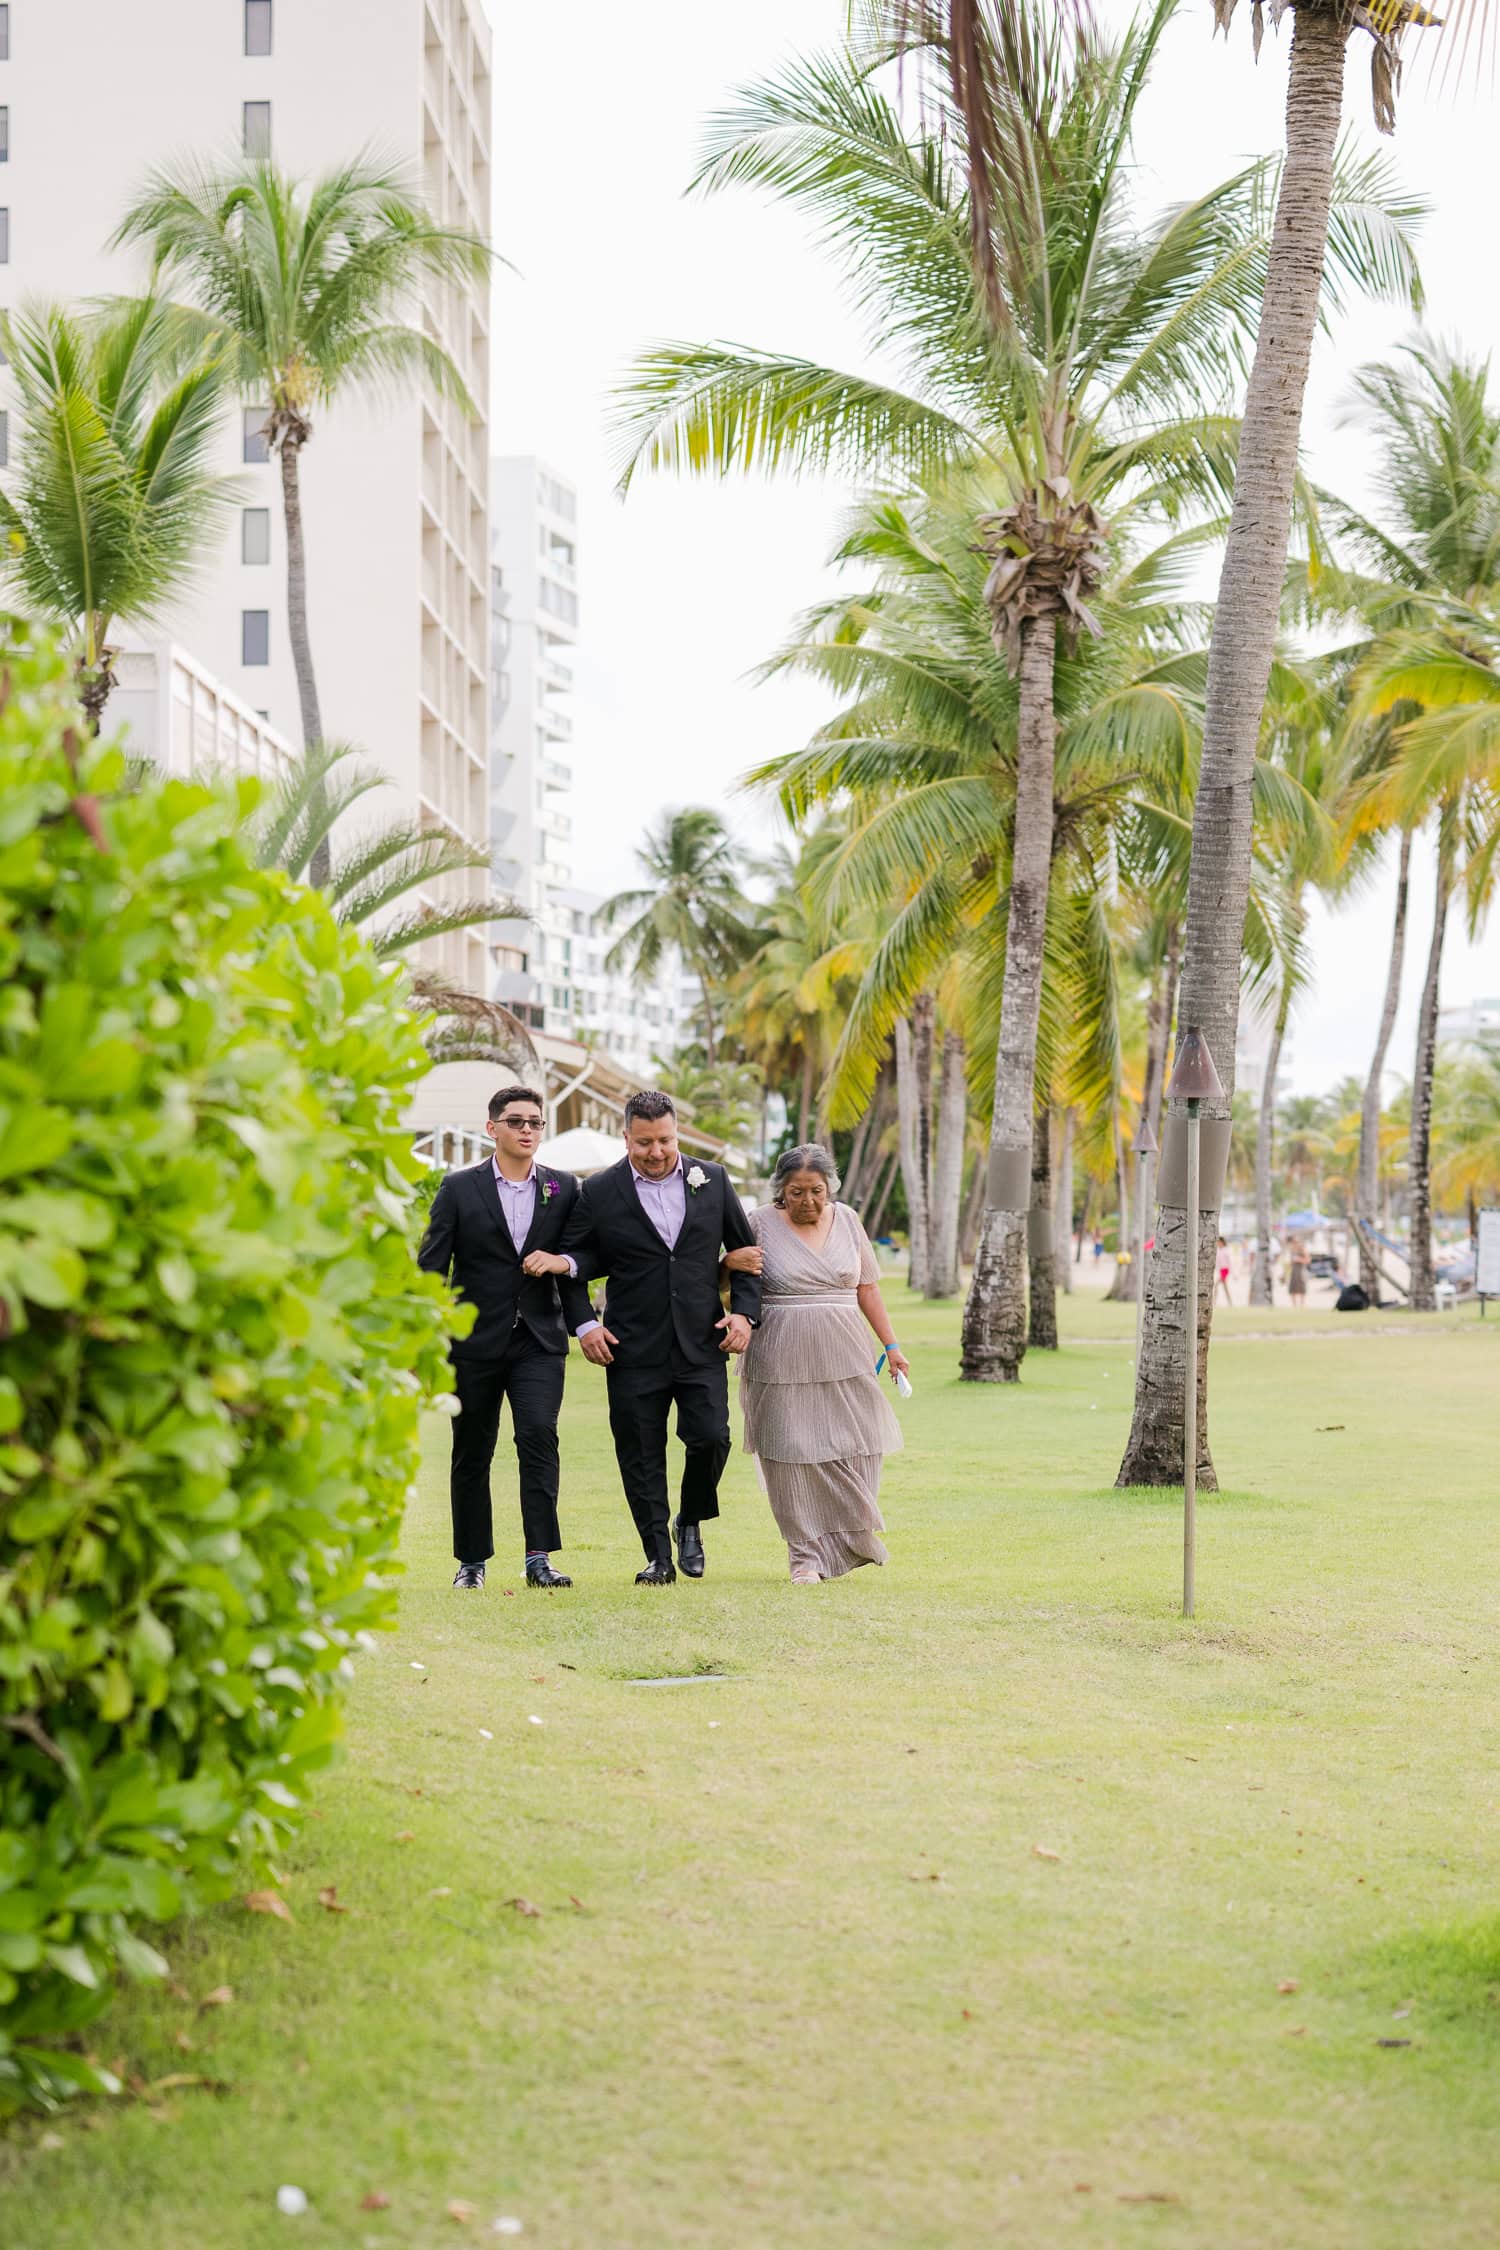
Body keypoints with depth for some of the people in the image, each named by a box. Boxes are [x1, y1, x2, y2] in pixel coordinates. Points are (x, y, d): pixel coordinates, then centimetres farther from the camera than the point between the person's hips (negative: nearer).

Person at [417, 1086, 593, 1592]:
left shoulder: (564, 1188, 8)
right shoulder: (459, 1189, 2)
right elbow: (431, 1267, 0)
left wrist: (564, 1261, -10)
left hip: (539, 1341, 0)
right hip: (474, 1342, 0)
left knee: (539, 1436, -17)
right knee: (471, 1454, 7)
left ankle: (539, 1558, -17)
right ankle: (471, 1560, 21)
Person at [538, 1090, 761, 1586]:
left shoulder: (712, 1181, 6)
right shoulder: (600, 1191, 0)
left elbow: (745, 1250, 13)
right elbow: (579, 1258, 7)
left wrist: (745, 1311, 1)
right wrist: (584, 1323, -5)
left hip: (702, 1343, 1)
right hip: (634, 1350, -1)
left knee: (711, 1439, -9)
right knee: (641, 1456, 1)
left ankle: (690, 1521, 19)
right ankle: (659, 1557, 12)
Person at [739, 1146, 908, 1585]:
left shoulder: (846, 1220, 8)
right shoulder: (761, 1224, -1)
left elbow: (866, 1288, 13)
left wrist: (891, 1345, 10)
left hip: (843, 1358, 3)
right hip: (783, 1362, -3)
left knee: (854, 1448, 0)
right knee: (792, 1453, -2)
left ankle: (851, 1537, 19)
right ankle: (806, 1554, 7)